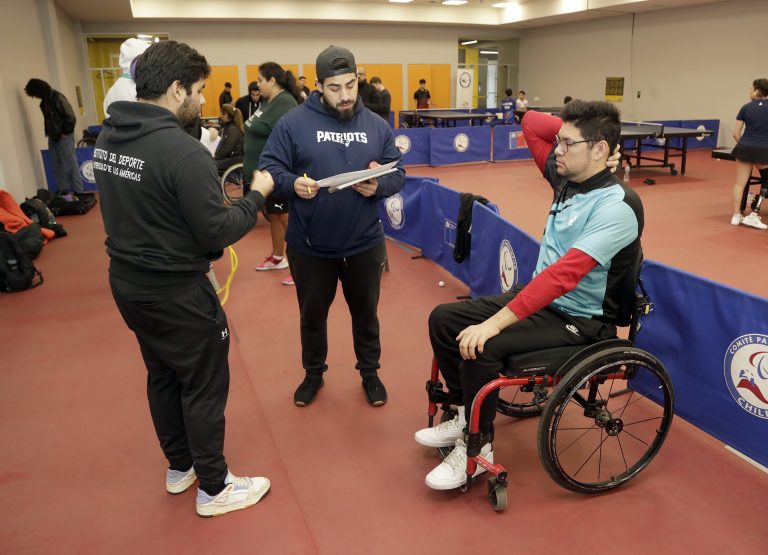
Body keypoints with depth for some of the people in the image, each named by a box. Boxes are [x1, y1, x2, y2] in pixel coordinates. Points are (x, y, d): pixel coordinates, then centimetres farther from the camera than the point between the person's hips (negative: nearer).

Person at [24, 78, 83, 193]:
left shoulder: (57, 98, -16)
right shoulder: (44, 101, 10)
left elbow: (71, 118, -18)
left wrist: (65, 133, -12)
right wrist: (48, 132, 10)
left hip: (64, 137, -9)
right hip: (53, 137, 9)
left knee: (70, 165, -3)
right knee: (56, 166, 10)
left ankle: (79, 193, 4)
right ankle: (64, 192, 18)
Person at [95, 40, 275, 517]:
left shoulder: (108, 138, 2)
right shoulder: (182, 151, -25)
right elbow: (217, 233, -22)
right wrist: (258, 195, -8)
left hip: (128, 282, 9)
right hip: (176, 292, -8)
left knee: (163, 377, 23)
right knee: (204, 387, 9)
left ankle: (180, 467, 42)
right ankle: (214, 488, 26)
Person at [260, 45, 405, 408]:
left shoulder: (377, 125, 1)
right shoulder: (294, 122, -7)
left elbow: (398, 173, 2)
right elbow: (269, 168, -7)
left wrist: (379, 186, -20)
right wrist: (292, 184, -28)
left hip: (364, 244, 2)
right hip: (309, 246, -1)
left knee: (365, 312, 18)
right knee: (312, 314, 17)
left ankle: (370, 373, 39)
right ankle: (313, 373, 40)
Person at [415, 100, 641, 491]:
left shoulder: (617, 206, -24)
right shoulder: (567, 177, 0)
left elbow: (563, 275, -33)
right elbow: (532, 123, 9)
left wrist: (494, 323, -36)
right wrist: (573, 131, -5)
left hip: (579, 320, -9)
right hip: (540, 298, 9)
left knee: (480, 346, -29)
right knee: (443, 319, 1)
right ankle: (468, 415, 16)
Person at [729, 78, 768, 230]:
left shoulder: (746, 107, 2)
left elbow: (736, 133, 2)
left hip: (745, 148, 0)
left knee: (740, 183, 6)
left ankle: (736, 216, 11)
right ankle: (753, 214, 11)